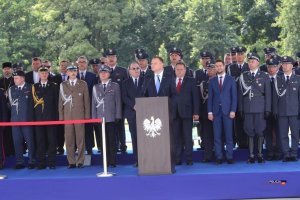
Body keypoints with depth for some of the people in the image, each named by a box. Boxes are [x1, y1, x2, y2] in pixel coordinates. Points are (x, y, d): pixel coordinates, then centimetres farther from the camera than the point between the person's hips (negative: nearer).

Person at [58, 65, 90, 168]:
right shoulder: (63, 85, 11)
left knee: (80, 139, -1)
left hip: (79, 115, -1)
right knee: (69, 139, 1)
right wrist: (61, 116, 4)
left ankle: (80, 161, 6)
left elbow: (86, 100, 6)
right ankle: (71, 162, 8)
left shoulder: (83, 84, 8)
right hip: (67, 115, 1)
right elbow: (60, 101, 10)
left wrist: (87, 116, 0)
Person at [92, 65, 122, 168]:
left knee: (112, 140, -2)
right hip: (100, 117, 2)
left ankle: (112, 161, 3)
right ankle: (105, 162, 6)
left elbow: (118, 101, 4)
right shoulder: (96, 87, 15)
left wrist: (118, 116, -2)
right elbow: (94, 103, 13)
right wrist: (94, 117, 5)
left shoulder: (115, 86, 8)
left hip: (111, 117, -2)